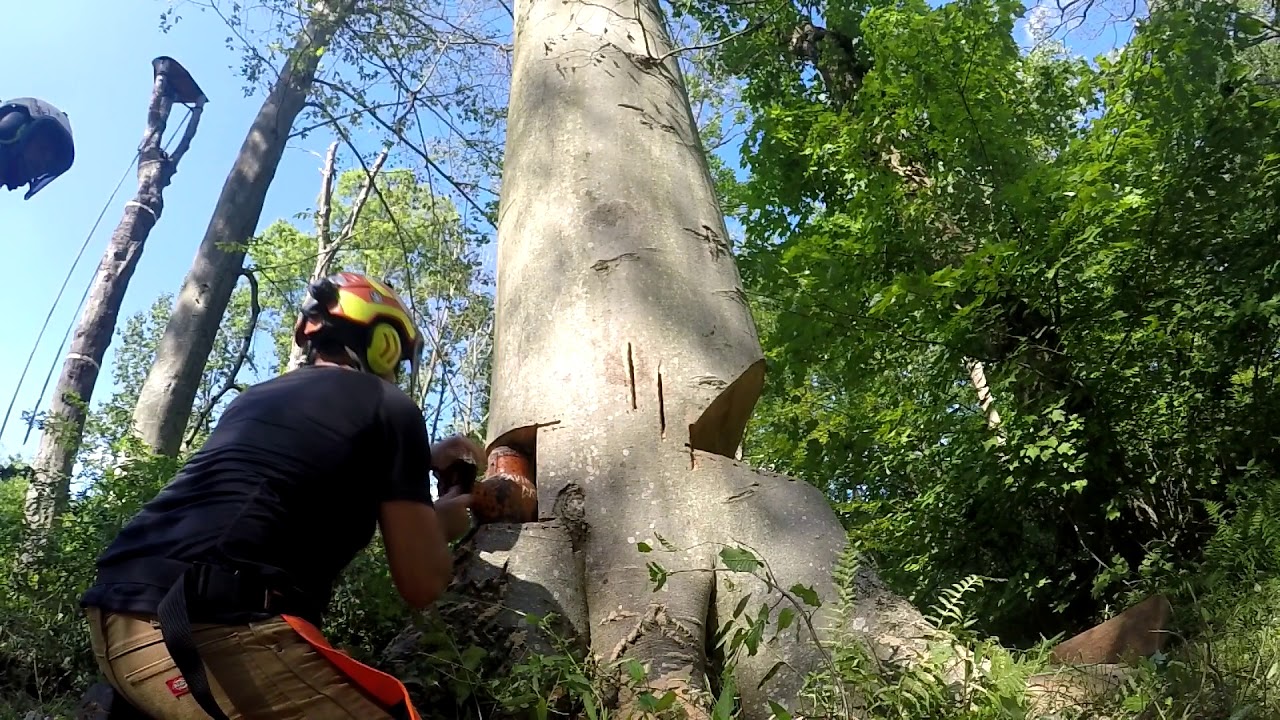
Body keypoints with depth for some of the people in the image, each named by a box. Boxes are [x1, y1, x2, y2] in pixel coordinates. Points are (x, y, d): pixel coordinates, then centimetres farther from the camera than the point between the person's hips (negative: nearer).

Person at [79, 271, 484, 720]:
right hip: (208, 634, -10)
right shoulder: (388, 405, 1)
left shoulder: (257, 397, 24)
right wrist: (441, 523, 22)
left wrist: (424, 461, 45)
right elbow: (421, 584, 2)